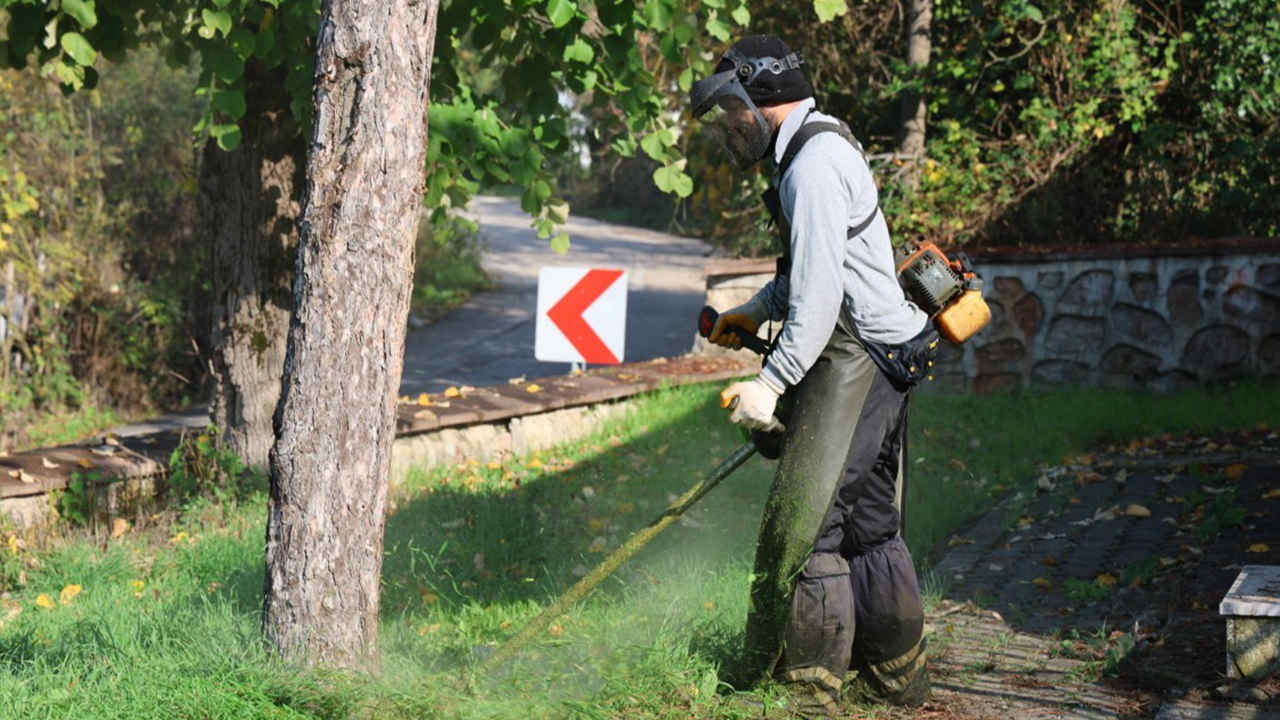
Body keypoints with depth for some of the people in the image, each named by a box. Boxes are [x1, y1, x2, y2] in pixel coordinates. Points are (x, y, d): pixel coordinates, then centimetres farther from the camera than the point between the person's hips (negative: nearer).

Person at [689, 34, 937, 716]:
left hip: (853, 361, -11)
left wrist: (772, 383, -23)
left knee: (805, 524, -8)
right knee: (867, 519, 16)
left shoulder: (815, 161, -16)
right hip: (878, 360, 11)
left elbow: (821, 291, -23)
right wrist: (755, 310, 19)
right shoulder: (817, 148, 18)